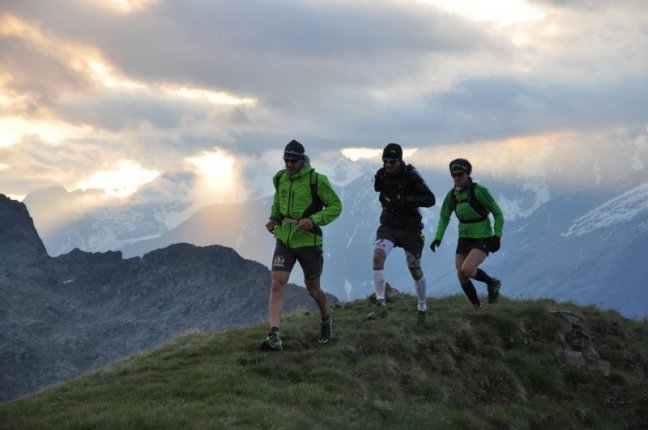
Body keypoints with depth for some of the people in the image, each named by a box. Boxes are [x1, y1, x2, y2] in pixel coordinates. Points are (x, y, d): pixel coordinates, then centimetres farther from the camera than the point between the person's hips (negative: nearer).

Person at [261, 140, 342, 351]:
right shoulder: (280, 178, 3)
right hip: (284, 239, 4)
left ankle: (326, 320, 40)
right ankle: (274, 337, -17)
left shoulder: (317, 180, -13)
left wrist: (314, 220, -23)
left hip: (308, 241, -3)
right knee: (277, 284, -12)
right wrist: (273, 218, 5)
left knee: (312, 288, 10)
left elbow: (336, 206, -8)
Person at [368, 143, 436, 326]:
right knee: (378, 256, -24)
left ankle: (422, 308, 31)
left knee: (415, 270, 7)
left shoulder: (411, 175, -17)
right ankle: (380, 305, -23)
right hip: (388, 225, 3)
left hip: (410, 227, -3)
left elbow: (430, 199, -20)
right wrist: (384, 197, 0)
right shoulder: (381, 175, -3)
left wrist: (407, 199, -32)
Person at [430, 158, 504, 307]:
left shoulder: (478, 190, -17)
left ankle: (492, 283, 2)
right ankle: (477, 307, 19)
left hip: (483, 239, -6)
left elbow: (497, 213, -11)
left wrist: (497, 236, -18)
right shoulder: (452, 194, -1)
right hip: (464, 238, 6)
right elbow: (444, 217, 13)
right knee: (461, 277, 0)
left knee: (467, 269, -25)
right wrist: (438, 238, 2)